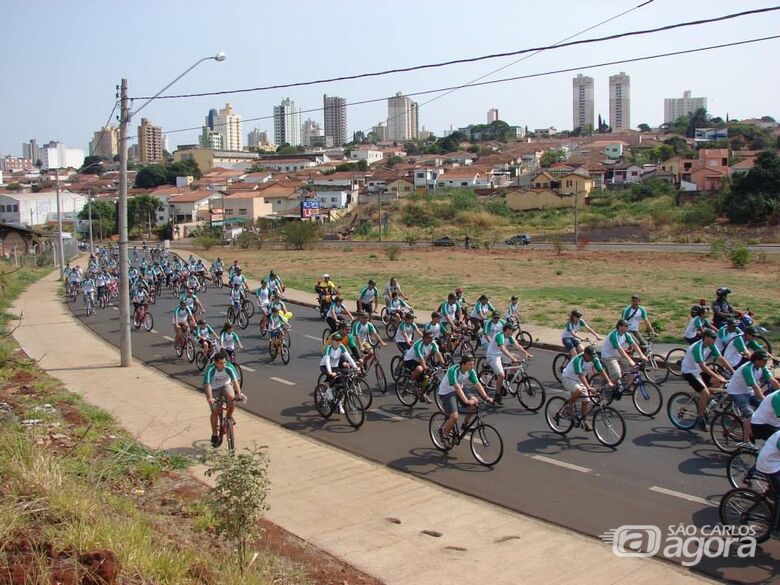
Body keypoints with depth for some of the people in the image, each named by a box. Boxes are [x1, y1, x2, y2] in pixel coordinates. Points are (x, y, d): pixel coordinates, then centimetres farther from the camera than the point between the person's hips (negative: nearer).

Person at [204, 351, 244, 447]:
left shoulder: (229, 367, -24)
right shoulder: (210, 369, -28)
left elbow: (235, 380, -32)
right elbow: (208, 385, -34)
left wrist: (239, 393, -44)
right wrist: (210, 398, -47)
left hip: (226, 385, 1)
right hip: (214, 389, -1)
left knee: (231, 397, -32)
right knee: (214, 411, -8)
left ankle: (229, 416, -4)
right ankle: (214, 435, 9)